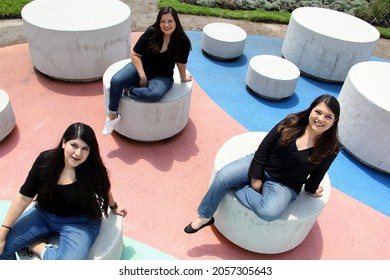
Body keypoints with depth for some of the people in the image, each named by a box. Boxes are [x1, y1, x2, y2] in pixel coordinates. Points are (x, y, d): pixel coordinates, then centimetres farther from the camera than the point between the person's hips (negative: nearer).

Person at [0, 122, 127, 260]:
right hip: (43, 214, 3)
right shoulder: (46, 160, -16)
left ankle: (37, 246, -1)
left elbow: (104, 190, 1)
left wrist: (114, 207, 20)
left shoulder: (94, 170, -24)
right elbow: (24, 197, -10)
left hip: (80, 222, -3)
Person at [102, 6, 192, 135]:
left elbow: (181, 63, 5)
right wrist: (142, 76, -14)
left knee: (155, 94, -39)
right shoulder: (151, 32, -10)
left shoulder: (182, 41, -12)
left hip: (162, 76, -1)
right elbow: (135, 55, -6)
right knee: (116, 81, -26)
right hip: (140, 67, 2)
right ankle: (112, 116, -8)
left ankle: (128, 91, -13)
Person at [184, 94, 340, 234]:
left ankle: (235, 187, -11)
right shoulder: (292, 122, -10)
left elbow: (316, 175, 2)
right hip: (260, 165, 2)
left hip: (285, 185, -1)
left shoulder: (330, 148, -13)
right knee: (223, 176, -19)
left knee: (268, 212, -32)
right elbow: (264, 147, -6)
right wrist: (256, 177, -8)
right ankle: (204, 217, -1)